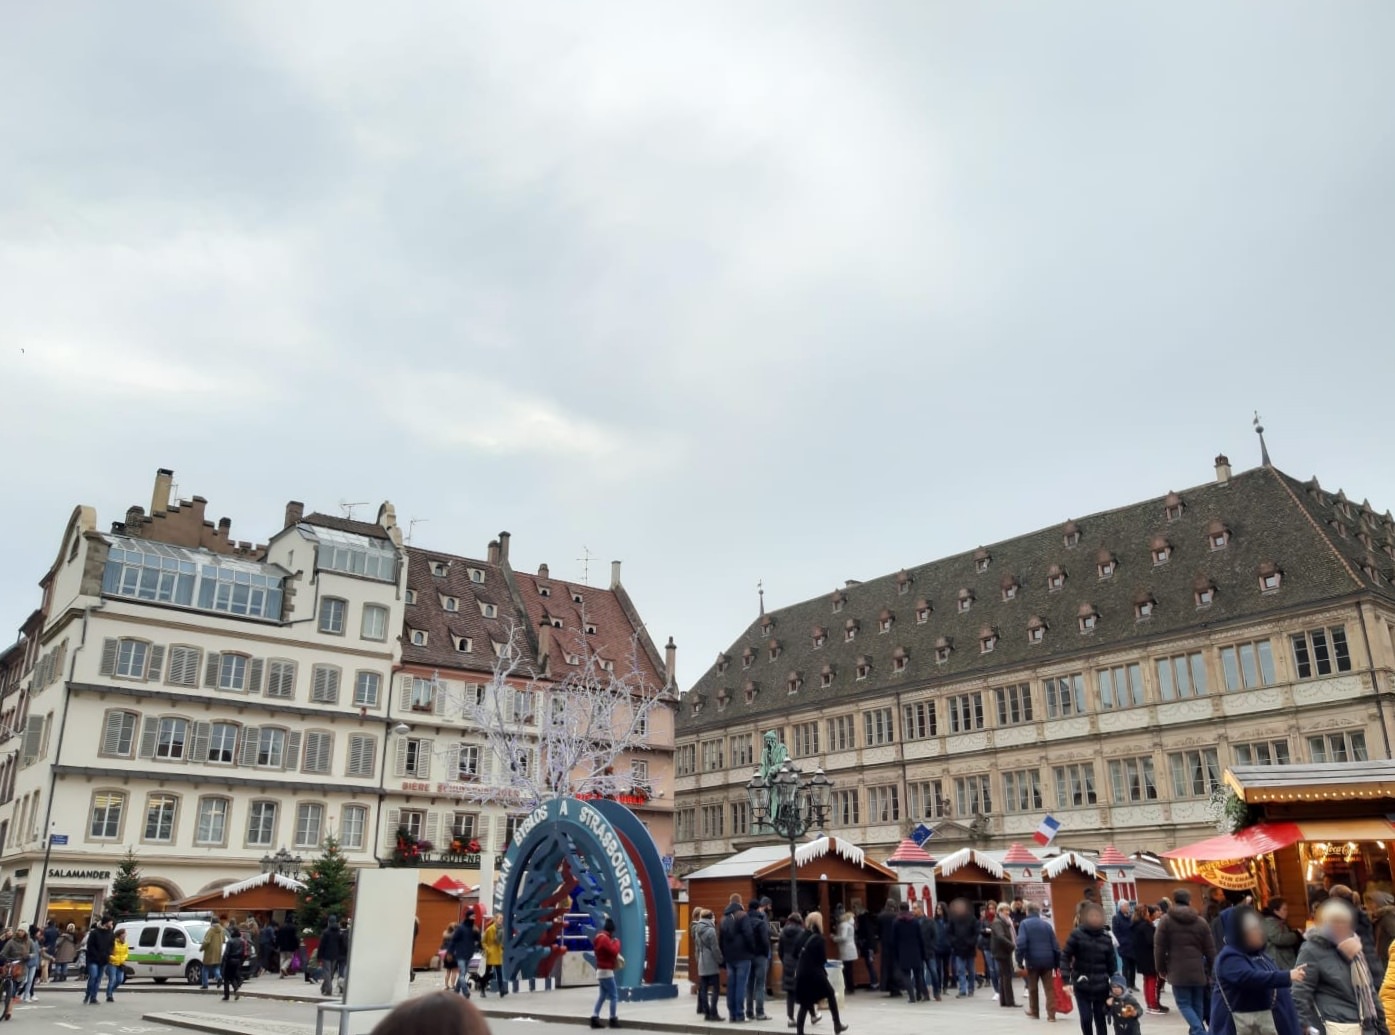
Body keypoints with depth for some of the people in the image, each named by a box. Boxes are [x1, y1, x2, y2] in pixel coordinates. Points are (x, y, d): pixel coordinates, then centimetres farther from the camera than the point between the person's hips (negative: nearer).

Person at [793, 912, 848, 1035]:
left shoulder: (803, 936, 8)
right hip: (814, 974, -5)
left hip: (801, 974, 5)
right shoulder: (818, 938, -10)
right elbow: (823, 959, -8)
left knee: (804, 1003, 11)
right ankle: (837, 1025, 21)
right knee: (831, 994, 16)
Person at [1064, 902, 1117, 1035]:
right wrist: (1066, 979, -14)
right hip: (1082, 985, -2)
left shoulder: (1106, 937, -1)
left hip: (1100, 986, 2)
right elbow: (1065, 956, -8)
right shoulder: (1077, 934, -8)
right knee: (1086, 1017, -5)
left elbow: (1111, 962, 3)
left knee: (1100, 1019, 9)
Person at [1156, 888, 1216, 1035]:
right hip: (1198, 970, 3)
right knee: (1198, 1004, 14)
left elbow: (1159, 947, -3)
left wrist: (1161, 969, 8)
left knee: (1184, 1003, 1)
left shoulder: (1166, 921, 0)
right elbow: (1210, 949, 9)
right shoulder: (1201, 922, 8)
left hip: (1178, 970, -3)